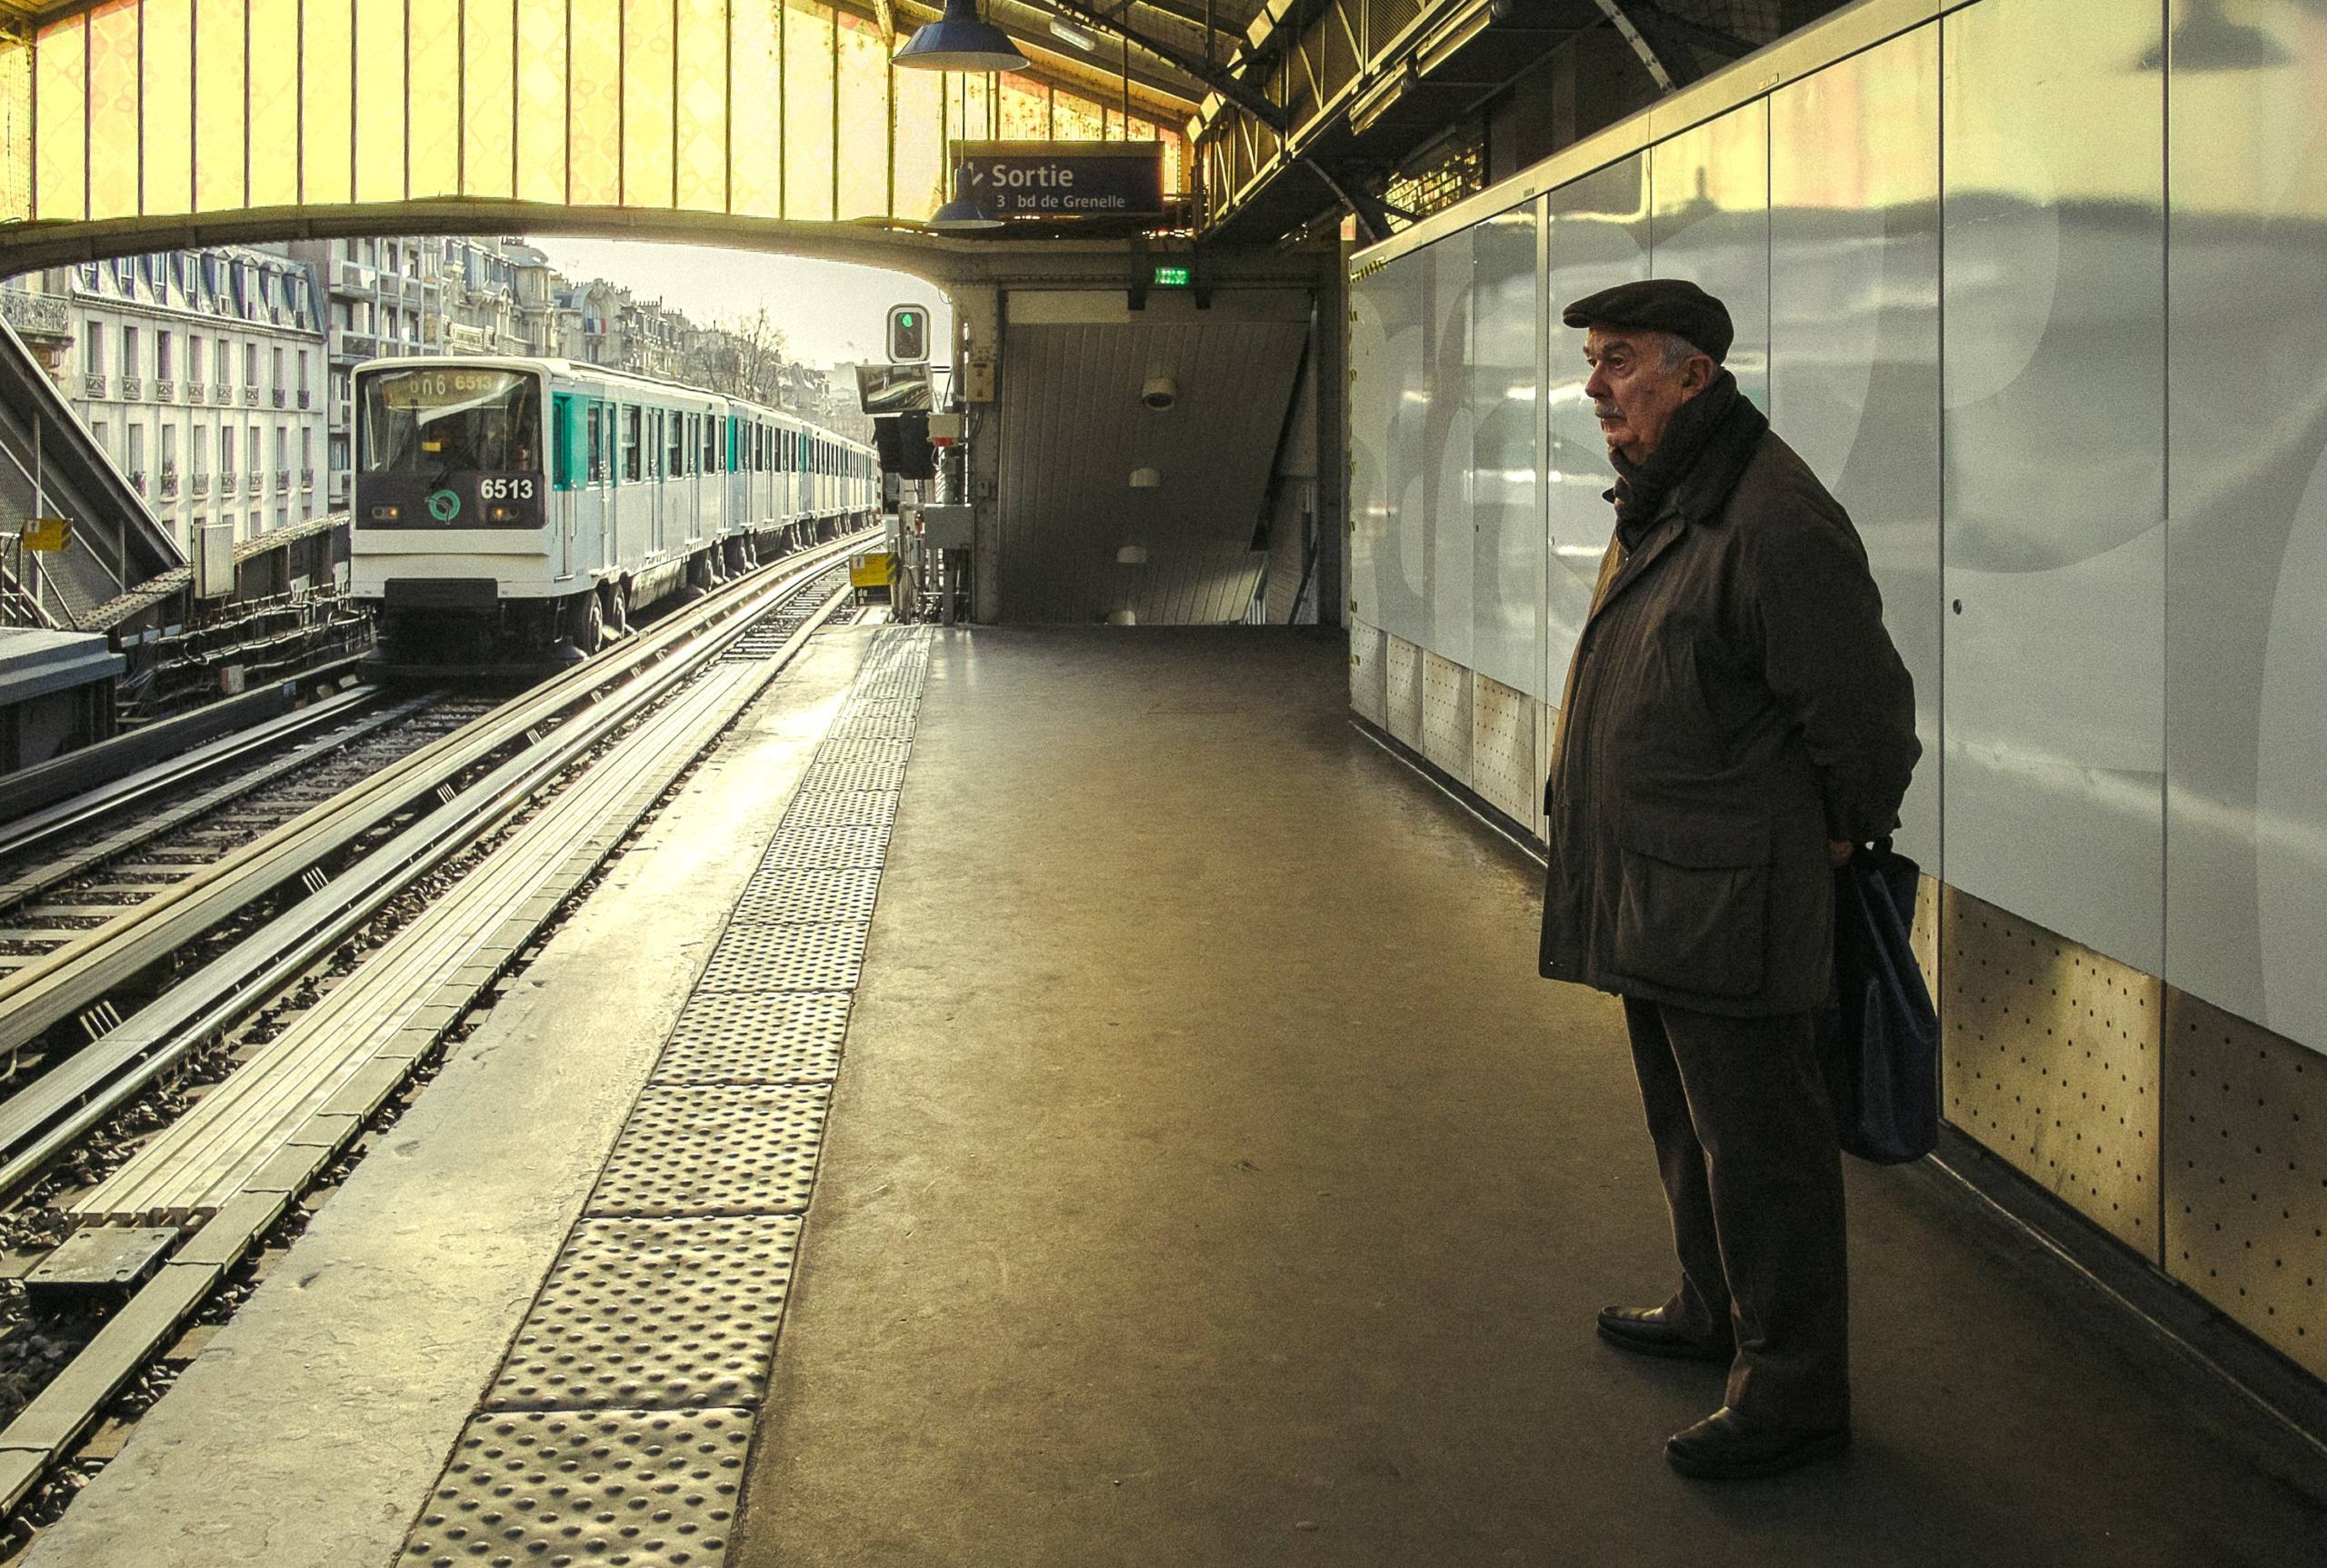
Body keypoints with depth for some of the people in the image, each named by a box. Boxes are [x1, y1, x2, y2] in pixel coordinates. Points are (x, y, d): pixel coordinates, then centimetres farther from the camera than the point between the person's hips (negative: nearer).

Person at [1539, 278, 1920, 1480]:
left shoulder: (1776, 524, -21)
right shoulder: (1657, 505, 12)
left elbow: (1867, 714, -18)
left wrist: (1839, 839, -5)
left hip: (1727, 906, -10)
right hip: (1650, 894, 10)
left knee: (1756, 1145, -1)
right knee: (1687, 1121, 23)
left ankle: (1791, 1390, 10)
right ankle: (1716, 1311, 41)